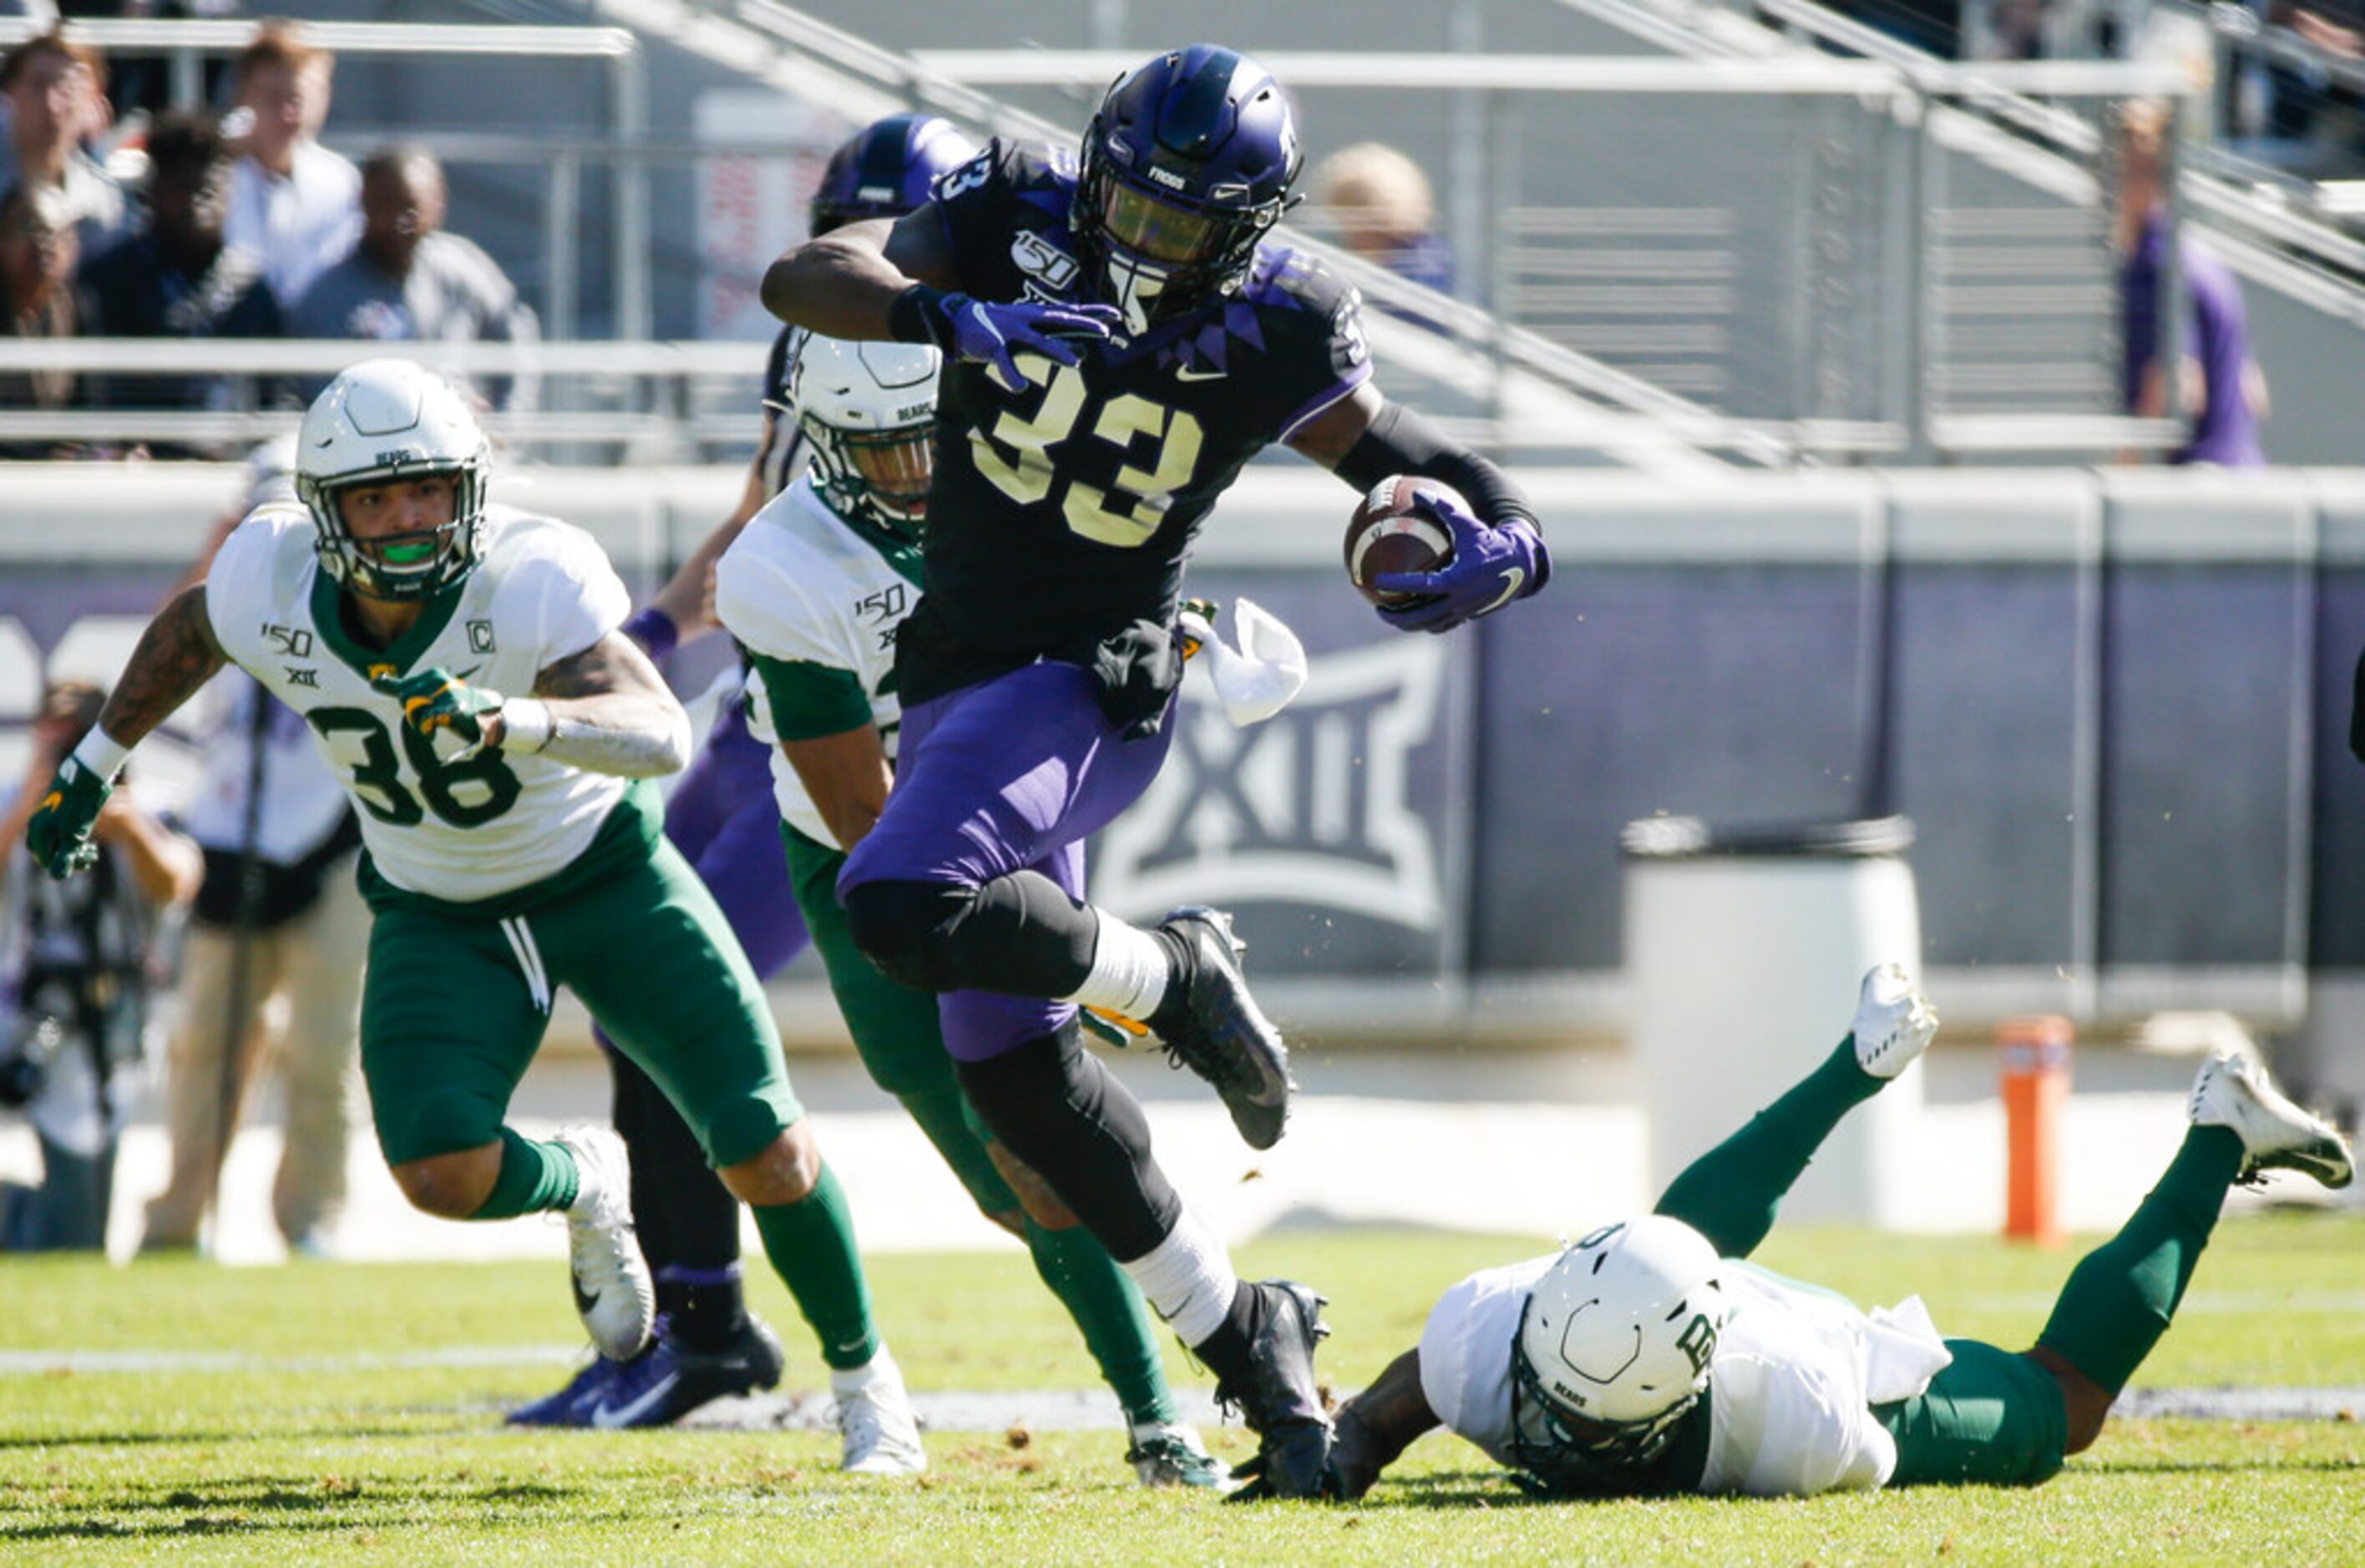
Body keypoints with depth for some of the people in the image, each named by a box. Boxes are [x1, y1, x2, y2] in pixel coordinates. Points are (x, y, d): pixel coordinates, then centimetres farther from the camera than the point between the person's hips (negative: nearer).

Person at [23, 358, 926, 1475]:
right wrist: (92, 767, 16)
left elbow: (662, 735, -45)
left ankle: (864, 1378, 22)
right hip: (439, 914, 3)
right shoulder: (269, 587, -19)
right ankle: (583, 1186, 16)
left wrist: (505, 719, -60)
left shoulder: (532, 580, -31)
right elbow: (186, 634, 7)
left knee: (767, 1155, -6)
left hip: (602, 871, -3)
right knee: (442, 1173, -21)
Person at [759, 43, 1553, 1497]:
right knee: (1011, 1063, 6)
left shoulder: (1270, 340, -12)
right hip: (957, 678, 5)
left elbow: (1410, 456, 0)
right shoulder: (1017, 223, -7)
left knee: (905, 907, -30)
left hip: (1088, 688, -5)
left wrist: (1504, 543, -24)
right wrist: (955, 319, -37)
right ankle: (1241, 1331, 17)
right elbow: (802, 278, -18)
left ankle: (1170, 974, -5)